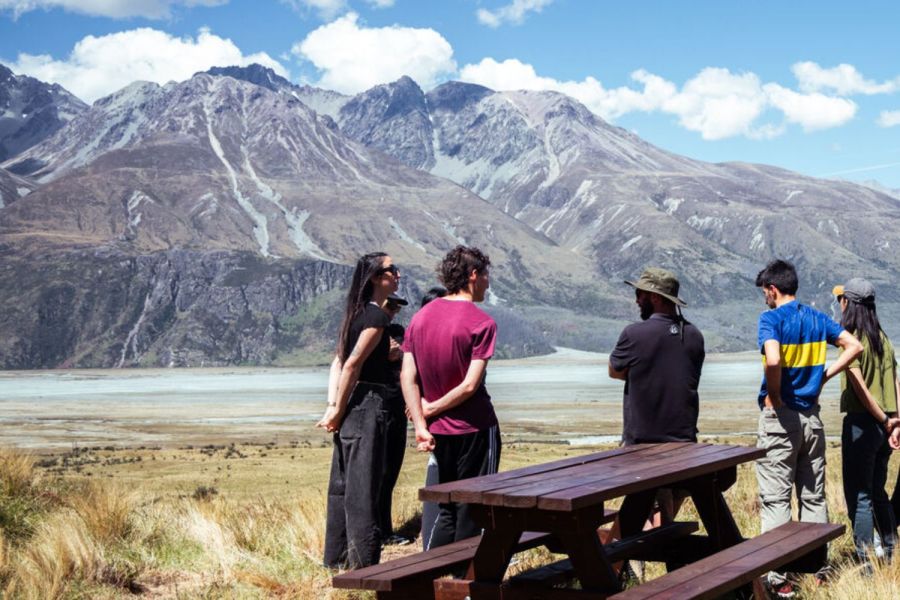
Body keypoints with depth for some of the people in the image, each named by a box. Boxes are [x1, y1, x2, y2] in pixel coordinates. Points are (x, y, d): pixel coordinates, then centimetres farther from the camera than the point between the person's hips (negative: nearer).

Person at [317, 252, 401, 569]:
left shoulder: (357, 313, 14)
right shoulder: (377, 316, -13)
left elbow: (338, 362, 10)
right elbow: (352, 365, -18)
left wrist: (332, 407, 3)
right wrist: (338, 411, -11)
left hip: (352, 406, 9)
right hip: (369, 404, -9)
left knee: (343, 484, 14)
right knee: (363, 487, -5)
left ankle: (336, 559, 23)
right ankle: (364, 564, 1)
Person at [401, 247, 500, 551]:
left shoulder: (421, 317, 5)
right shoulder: (481, 322, -13)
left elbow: (407, 377, -2)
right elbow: (470, 385, -19)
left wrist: (421, 425, -5)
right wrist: (431, 409, -7)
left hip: (440, 432, 6)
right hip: (474, 429, -6)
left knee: (447, 509, 18)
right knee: (470, 512, 6)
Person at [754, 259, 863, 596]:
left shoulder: (771, 318, -12)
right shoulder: (817, 318, 8)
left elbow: (773, 360, -29)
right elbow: (854, 346, 7)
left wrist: (774, 396, -13)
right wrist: (823, 376, 6)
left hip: (779, 416, -6)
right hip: (811, 416, 6)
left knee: (775, 499, -2)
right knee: (813, 496, 14)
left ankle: (779, 579, -2)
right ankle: (817, 568, 19)